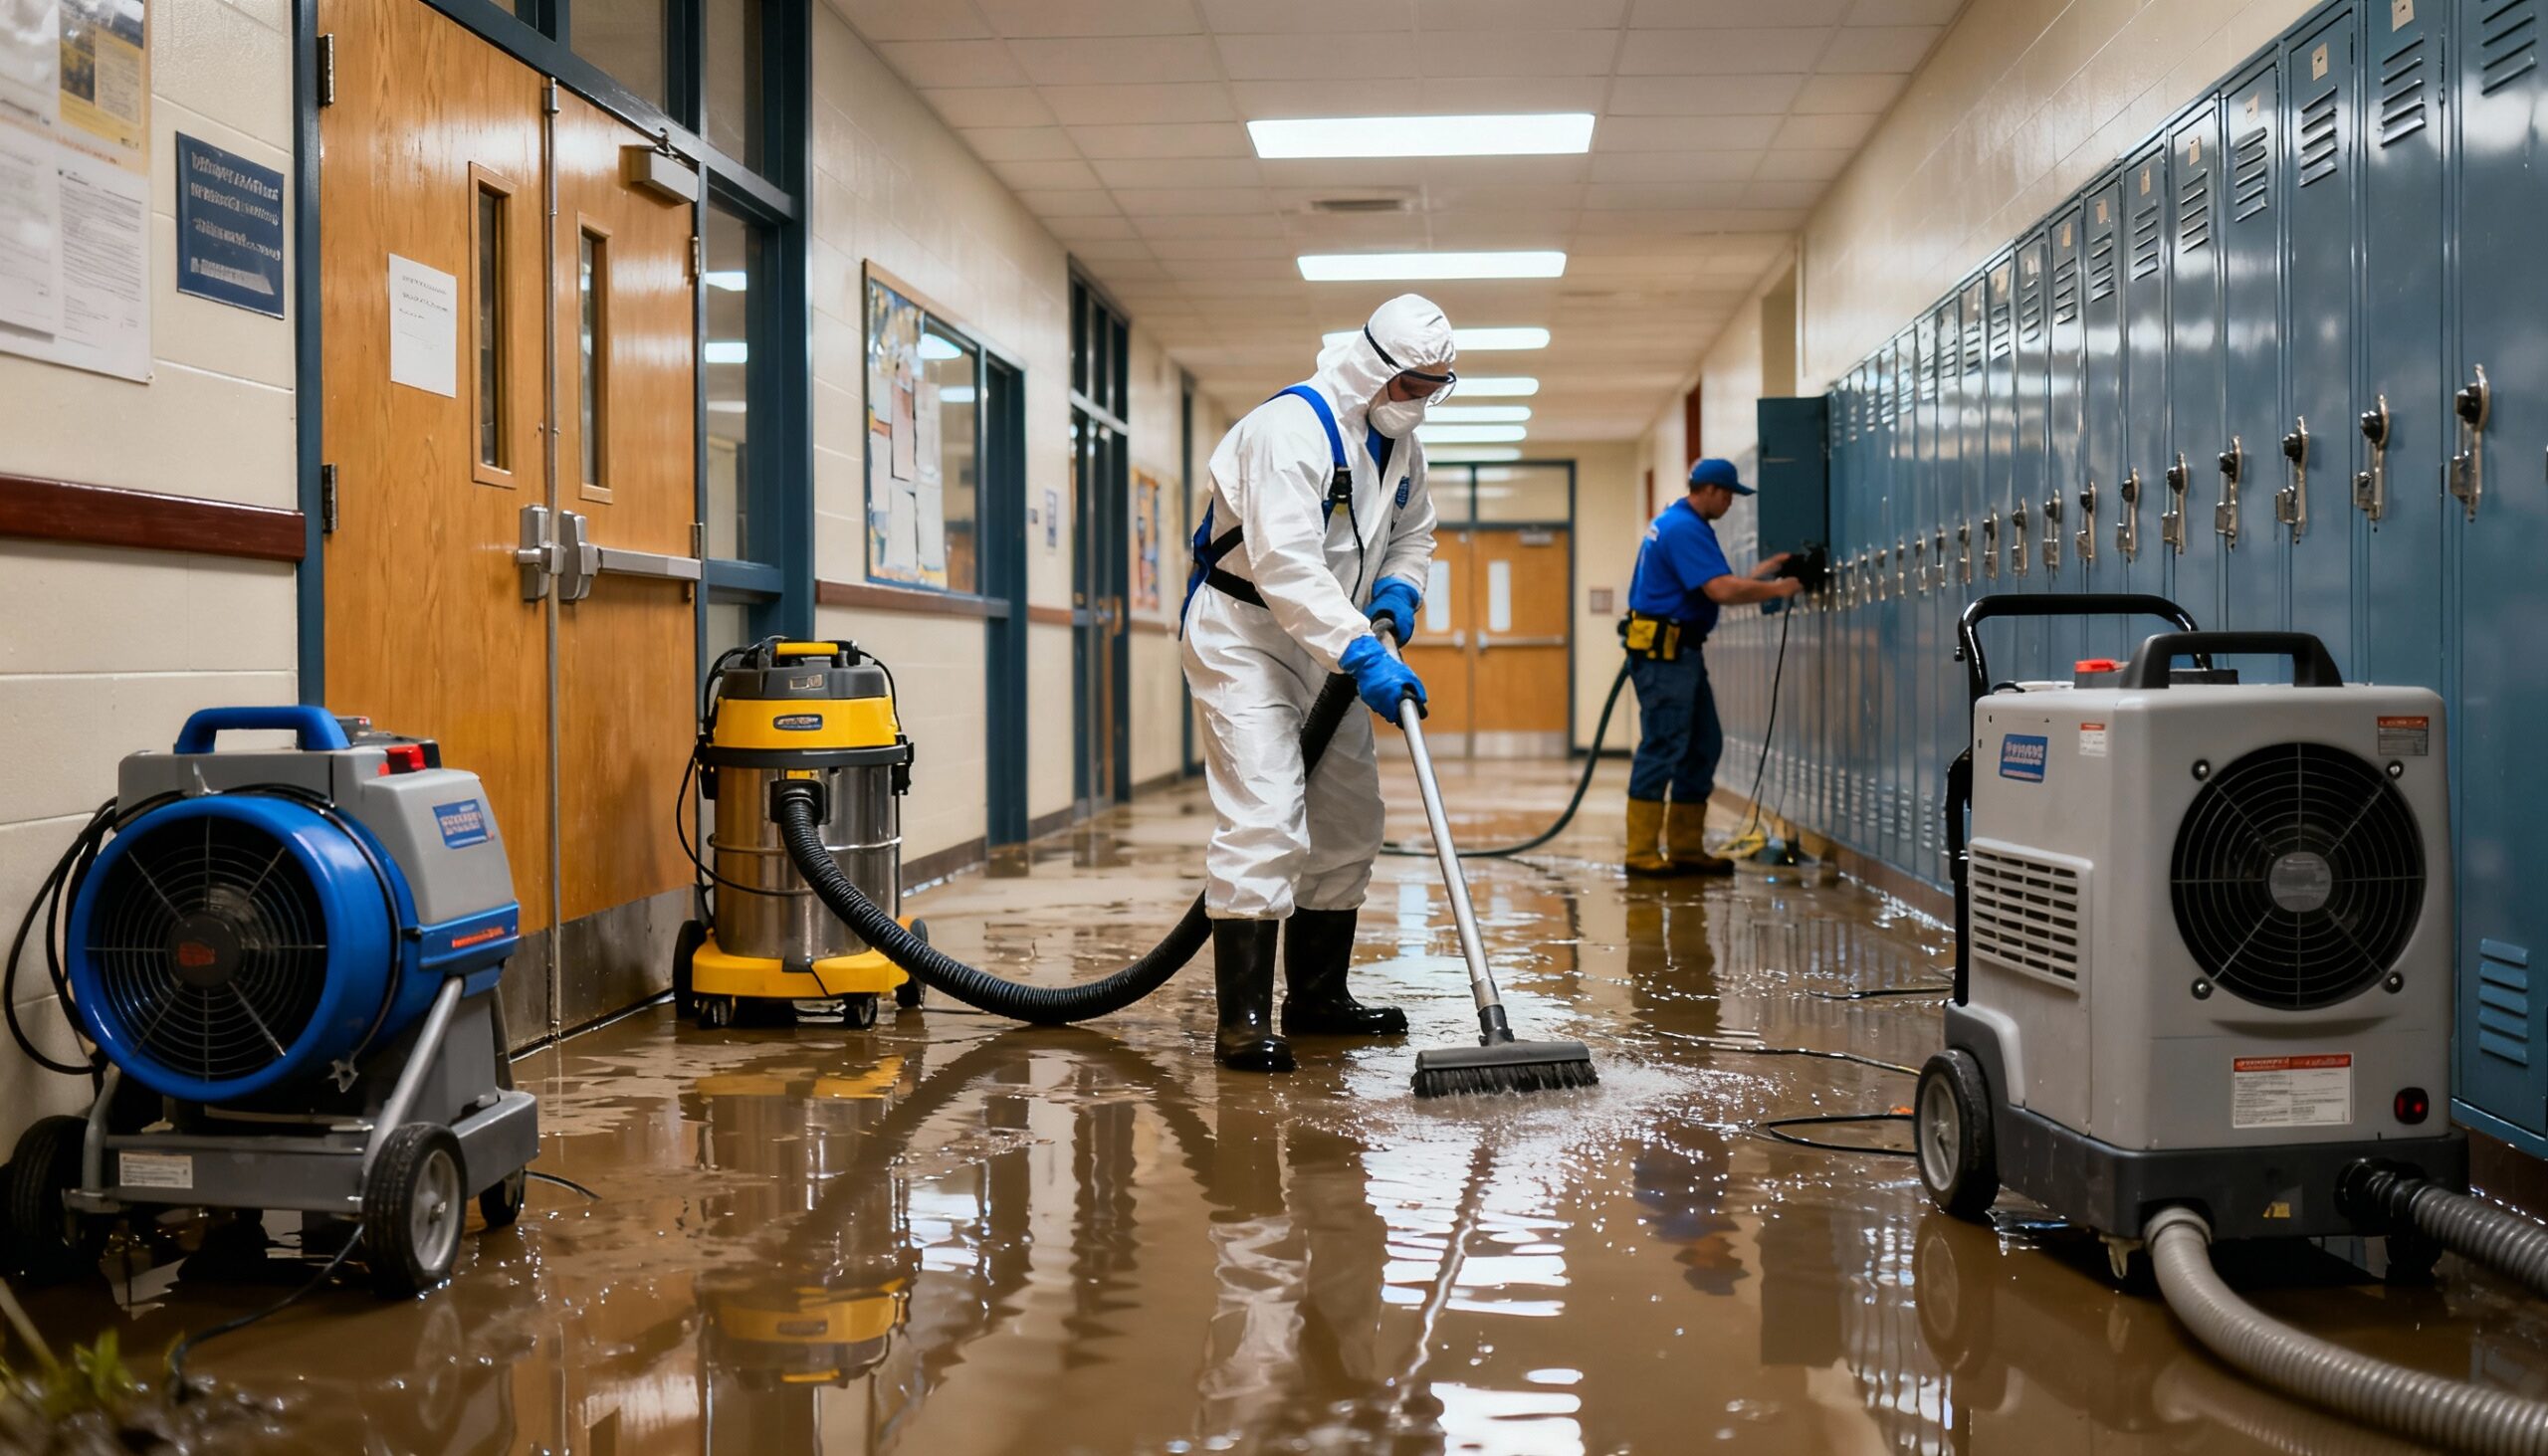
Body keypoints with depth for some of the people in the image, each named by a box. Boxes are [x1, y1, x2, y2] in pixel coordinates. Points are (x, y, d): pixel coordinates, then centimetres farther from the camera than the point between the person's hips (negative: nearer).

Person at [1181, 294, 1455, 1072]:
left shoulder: (1399, 441, 5)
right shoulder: (1292, 428, -24)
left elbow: (1413, 534, 20)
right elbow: (1286, 566, -34)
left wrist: (1399, 588, -3)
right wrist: (1364, 656, -40)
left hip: (1329, 648, 9)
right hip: (1244, 635, -9)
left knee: (1349, 821, 13)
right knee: (1264, 819, -19)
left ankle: (1317, 993, 24)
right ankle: (1244, 1017, -17)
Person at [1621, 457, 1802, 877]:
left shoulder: (1679, 523, 17)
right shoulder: (1685, 529, -16)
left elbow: (1714, 586, 20)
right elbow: (1721, 591, -24)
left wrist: (1758, 574, 15)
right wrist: (1776, 590, -14)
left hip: (1681, 651, 11)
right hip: (1663, 651, -11)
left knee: (1704, 746, 11)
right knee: (1663, 747, -8)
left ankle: (1686, 849, 14)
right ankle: (1642, 854, -5)